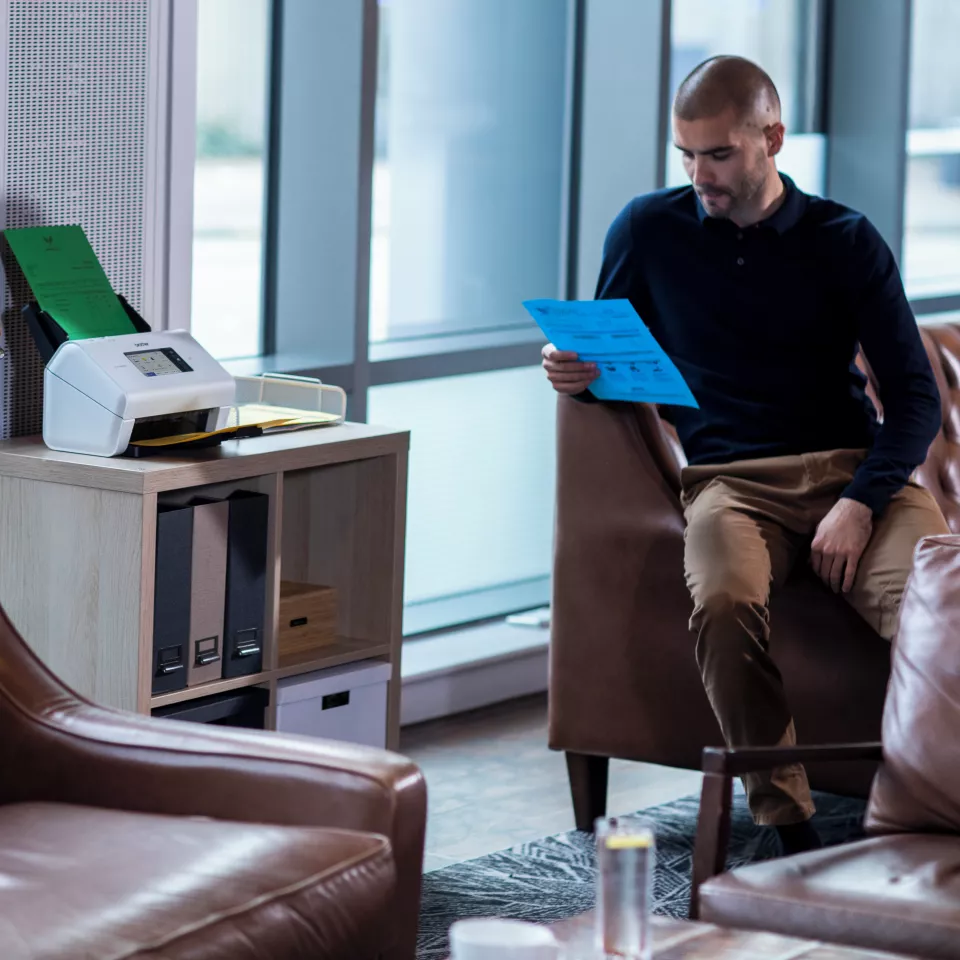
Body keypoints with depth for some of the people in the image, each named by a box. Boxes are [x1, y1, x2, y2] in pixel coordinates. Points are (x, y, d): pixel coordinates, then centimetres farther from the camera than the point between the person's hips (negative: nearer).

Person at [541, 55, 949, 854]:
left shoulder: (846, 242, 11)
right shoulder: (649, 232, 14)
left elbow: (915, 396, 6)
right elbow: (608, 360, 25)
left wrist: (862, 502, -12)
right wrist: (573, 372, -2)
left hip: (854, 466, 0)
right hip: (731, 478, 0)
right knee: (725, 602, -36)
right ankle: (786, 819, -28)